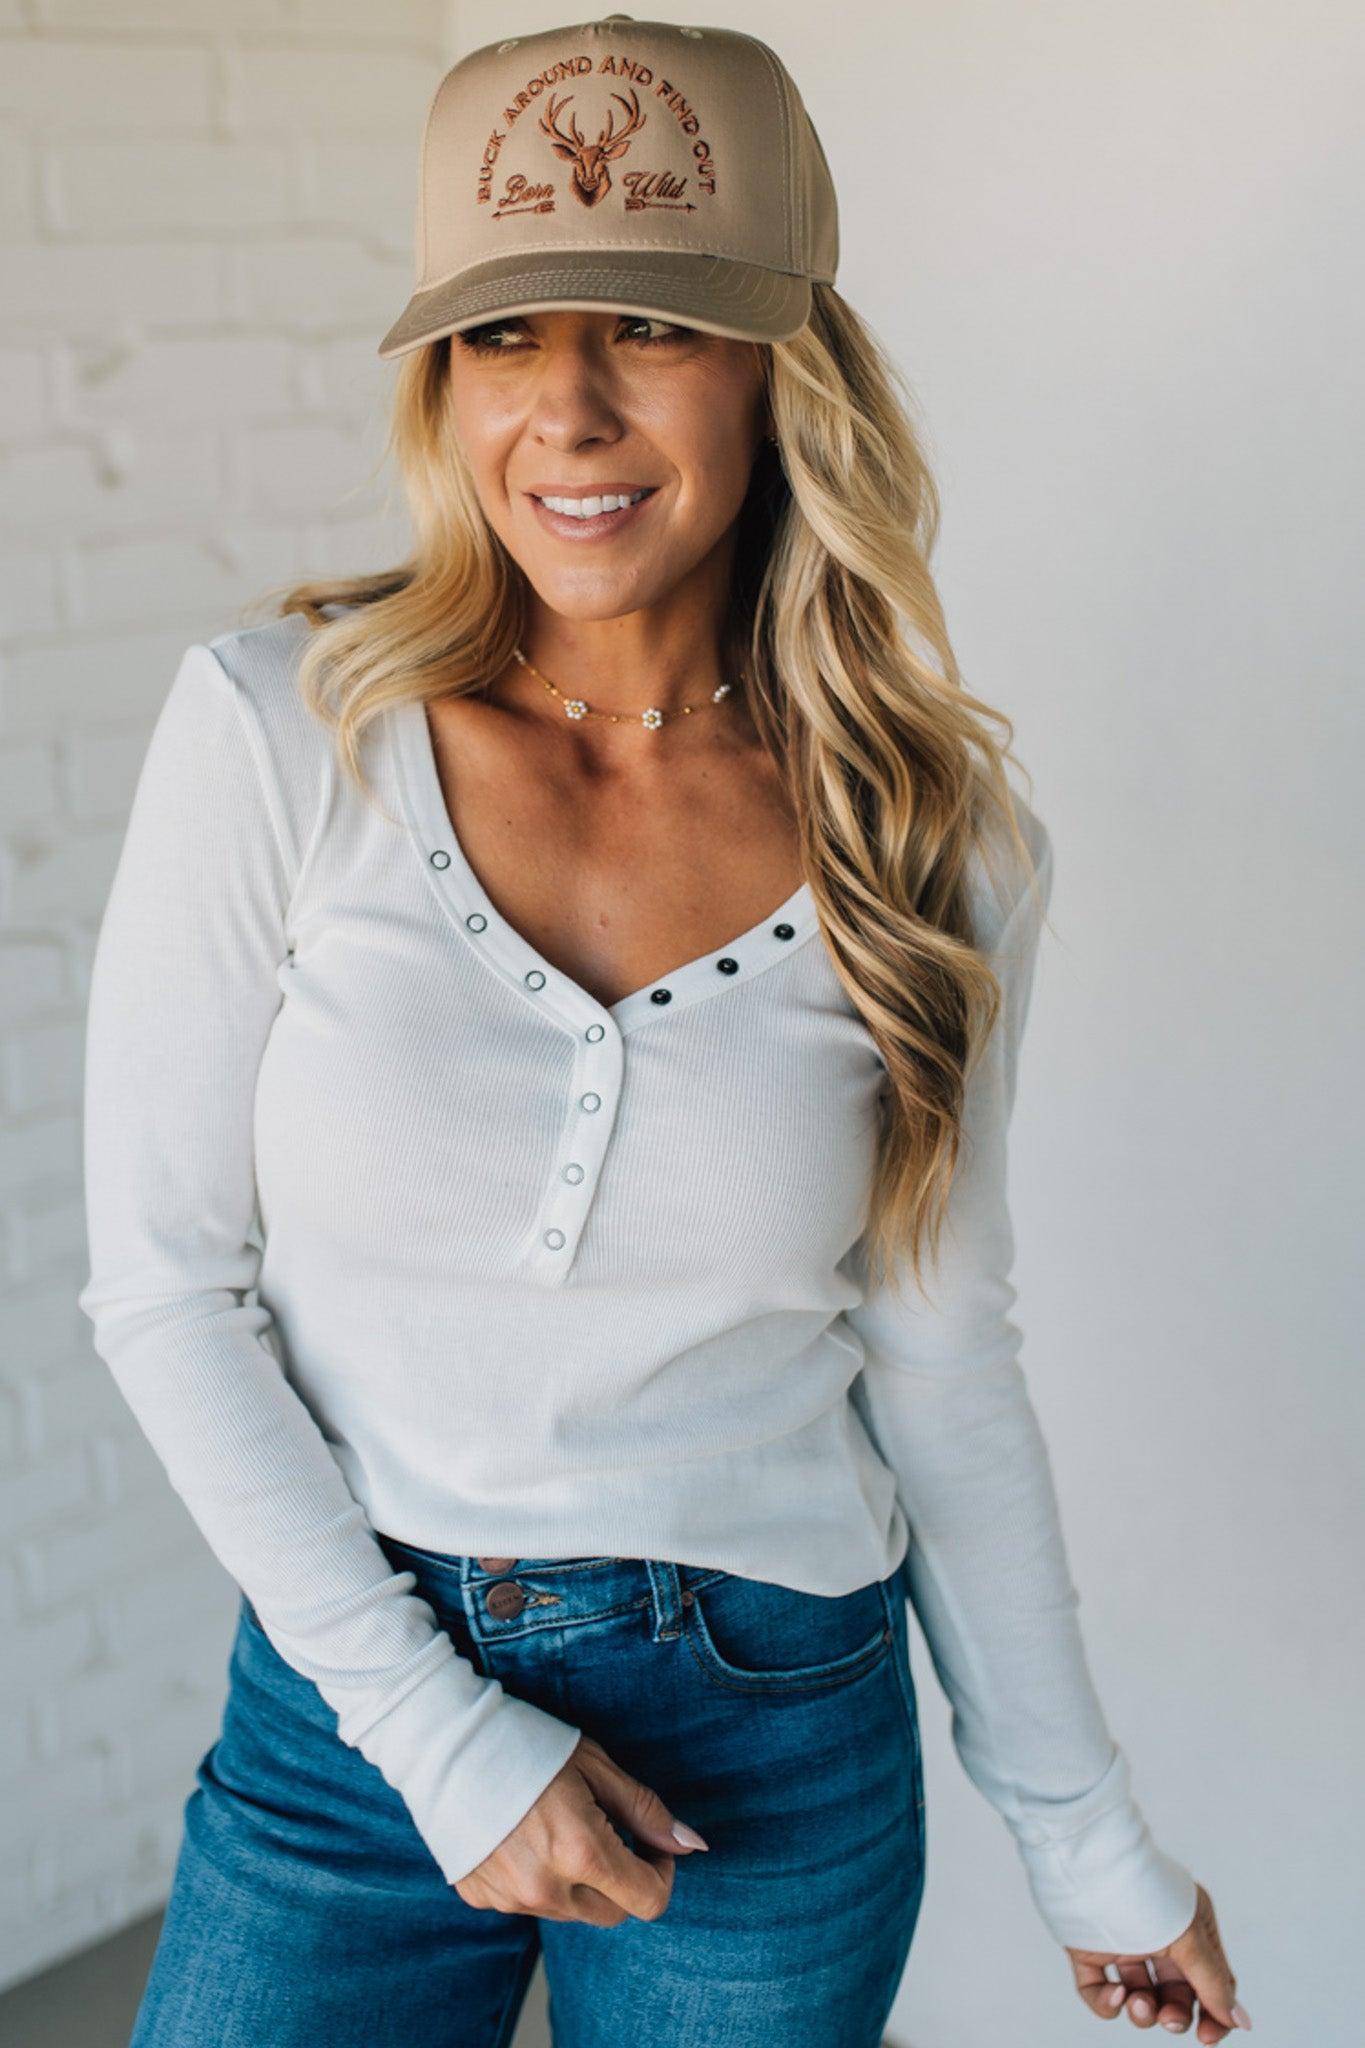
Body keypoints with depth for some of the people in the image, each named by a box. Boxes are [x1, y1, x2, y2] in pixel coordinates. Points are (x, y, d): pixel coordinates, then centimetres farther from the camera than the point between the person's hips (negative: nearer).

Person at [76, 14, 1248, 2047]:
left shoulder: (940, 843, -6)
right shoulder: (280, 728, -12)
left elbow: (938, 1362, 2)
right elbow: (166, 1281, -8)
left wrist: (1087, 1835, 8)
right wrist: (436, 1732, -12)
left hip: (782, 1751, 1)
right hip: (352, 1702, 0)